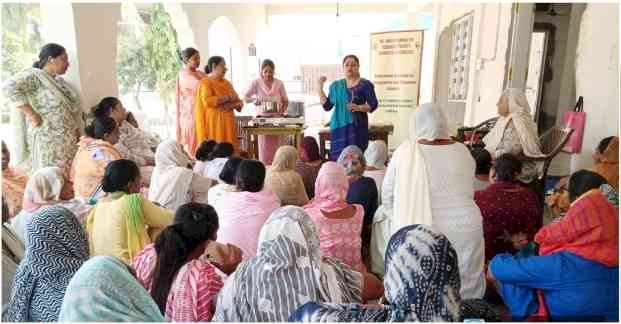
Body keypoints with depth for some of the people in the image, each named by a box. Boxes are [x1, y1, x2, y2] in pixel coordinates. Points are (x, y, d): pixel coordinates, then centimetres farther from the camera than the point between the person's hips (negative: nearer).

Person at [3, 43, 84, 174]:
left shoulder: (59, 81, 17)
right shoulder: (34, 76, -7)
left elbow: (72, 109, 22)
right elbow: (9, 87, -24)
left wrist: (78, 130, 8)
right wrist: (32, 114, -22)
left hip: (67, 143, 8)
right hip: (47, 143, -8)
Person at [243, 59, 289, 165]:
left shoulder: (279, 83, 5)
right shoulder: (256, 83, 1)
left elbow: (285, 101, 12)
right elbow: (245, 97, -2)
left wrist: (282, 111, -7)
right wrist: (254, 100, -22)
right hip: (262, 117, -1)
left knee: (275, 147, 0)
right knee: (264, 146, -6)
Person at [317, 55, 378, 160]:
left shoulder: (365, 84, 2)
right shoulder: (335, 85, 14)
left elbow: (373, 104, -1)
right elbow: (327, 106, 11)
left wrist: (359, 108, -18)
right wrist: (320, 87, 7)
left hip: (357, 127, -3)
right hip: (338, 126, 3)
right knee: (337, 157, -3)